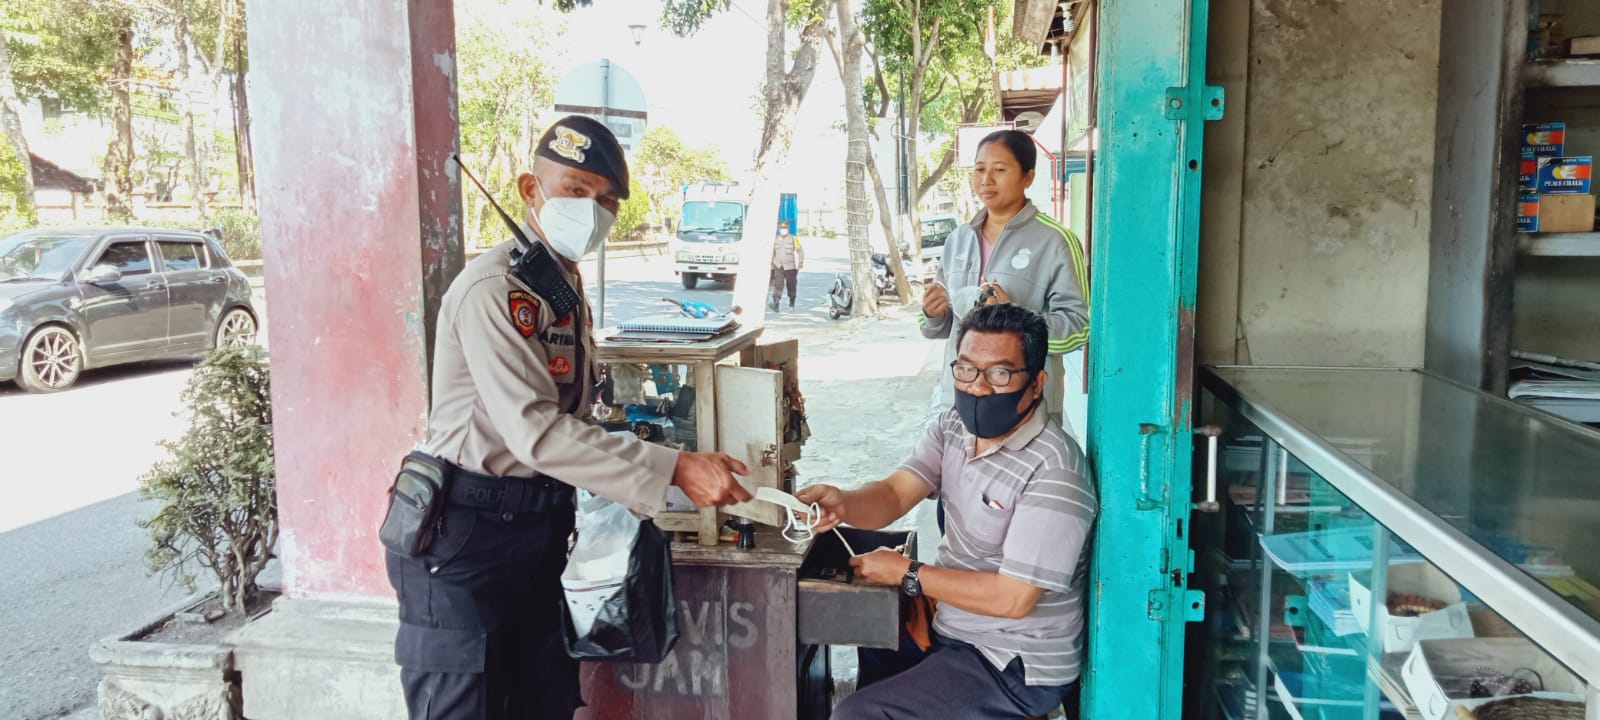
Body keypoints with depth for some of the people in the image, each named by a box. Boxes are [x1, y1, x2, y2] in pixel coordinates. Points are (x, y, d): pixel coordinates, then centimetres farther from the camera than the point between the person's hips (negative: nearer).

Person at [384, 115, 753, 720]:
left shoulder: (565, 284, 12)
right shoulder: (492, 290, -19)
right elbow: (536, 432, -27)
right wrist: (674, 469, -30)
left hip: (538, 529, 9)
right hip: (465, 536, -9)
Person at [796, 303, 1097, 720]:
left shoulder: (1053, 470, -25)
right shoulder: (954, 427, 1)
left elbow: (1013, 598, -25)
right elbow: (893, 495, -7)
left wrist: (907, 574, -17)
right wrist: (843, 503, -30)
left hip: (1017, 668, -8)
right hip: (950, 628, 8)